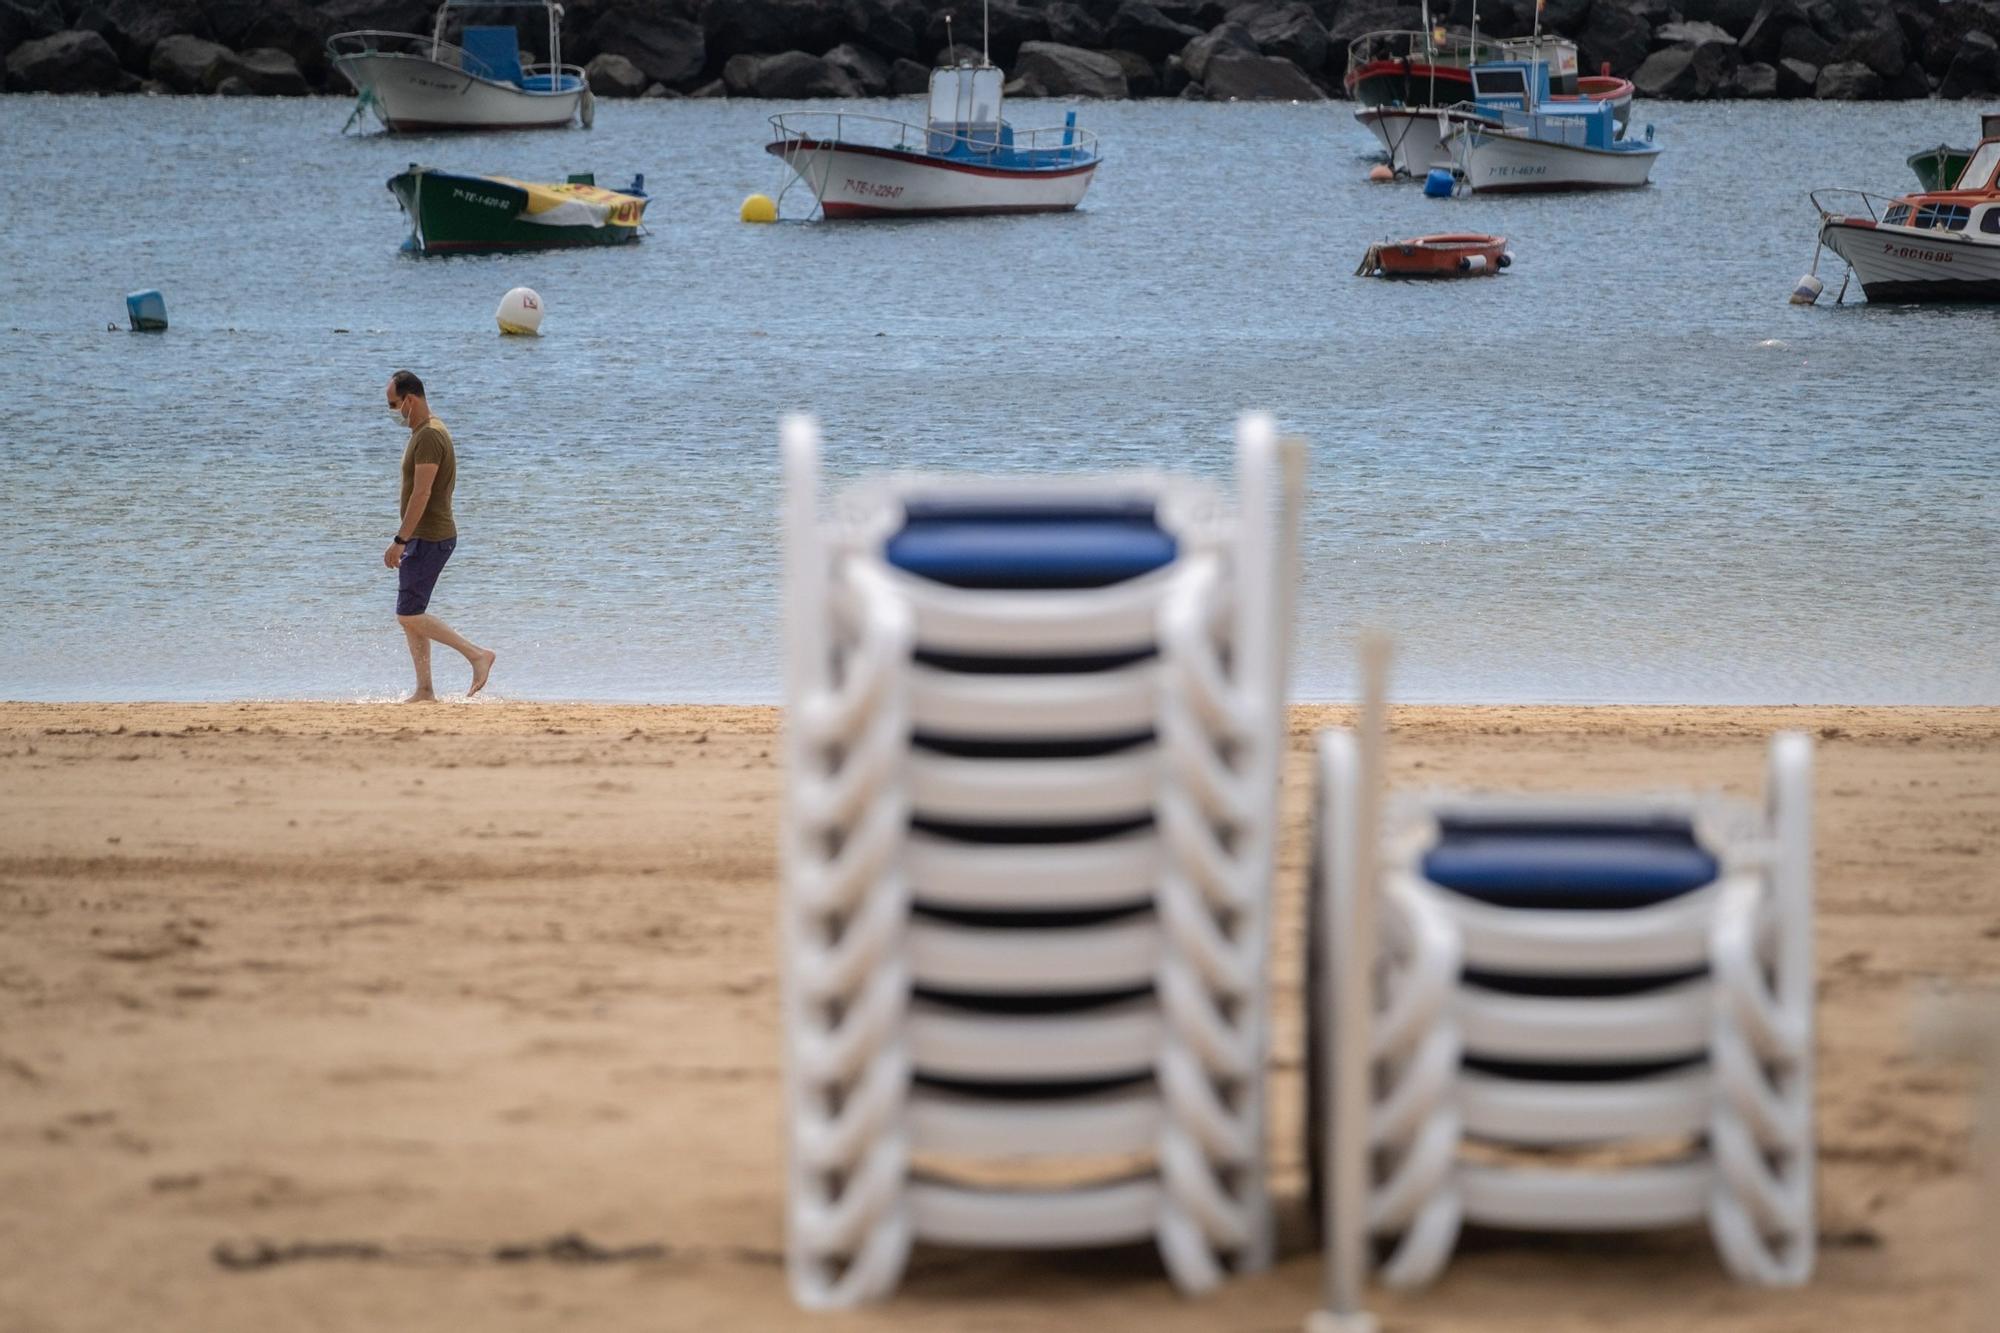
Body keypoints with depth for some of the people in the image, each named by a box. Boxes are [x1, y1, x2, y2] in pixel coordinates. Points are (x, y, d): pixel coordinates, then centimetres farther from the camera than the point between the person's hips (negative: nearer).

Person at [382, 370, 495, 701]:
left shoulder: (429, 437, -18)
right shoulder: (427, 432, 15)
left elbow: (421, 494, -24)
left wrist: (400, 541, -25)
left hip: (429, 539, -11)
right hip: (423, 537, 11)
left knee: (409, 615, -11)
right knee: (411, 615, 11)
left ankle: (477, 654, -11)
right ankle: (424, 691, 12)